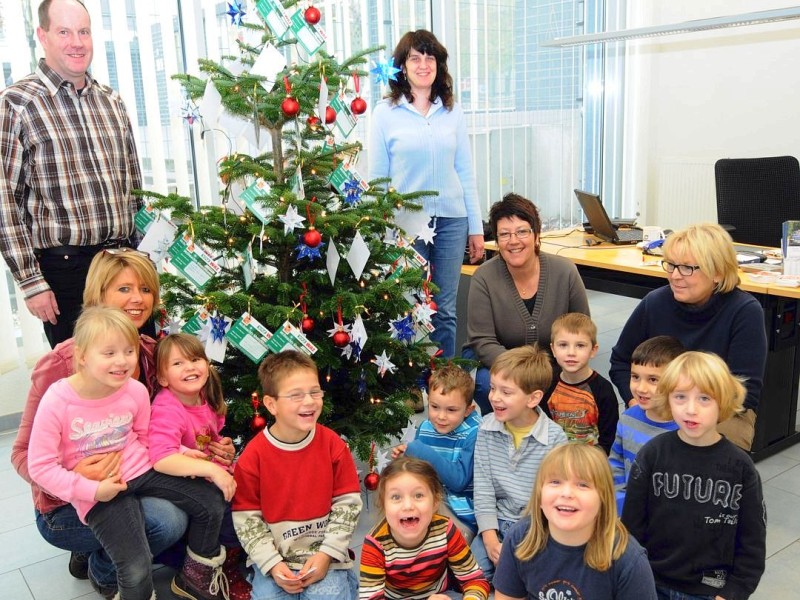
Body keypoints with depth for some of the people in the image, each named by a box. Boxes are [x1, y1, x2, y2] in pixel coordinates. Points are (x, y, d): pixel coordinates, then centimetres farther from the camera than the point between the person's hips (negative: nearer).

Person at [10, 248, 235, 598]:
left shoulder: (151, 353, -3)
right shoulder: (61, 365, -20)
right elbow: (25, 453, -15)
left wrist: (207, 449, -11)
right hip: (68, 508, -6)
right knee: (167, 519, -30)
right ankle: (103, 570, 4)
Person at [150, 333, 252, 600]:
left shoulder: (206, 400, 2)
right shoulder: (167, 410, -22)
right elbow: (161, 458, -38)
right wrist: (212, 470, -42)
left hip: (214, 477, 8)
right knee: (233, 509, -24)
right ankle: (228, 571, -2)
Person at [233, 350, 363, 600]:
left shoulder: (333, 445, -7)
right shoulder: (253, 456, -10)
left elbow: (348, 503, -3)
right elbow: (246, 518, -5)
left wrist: (326, 554, -10)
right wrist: (272, 564, -12)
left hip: (325, 554, 0)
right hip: (275, 557, 0)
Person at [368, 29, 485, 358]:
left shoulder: (453, 111, 8)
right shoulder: (385, 112, 0)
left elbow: (465, 171, 10)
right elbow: (377, 177, 2)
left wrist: (476, 227, 7)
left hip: (451, 219, 3)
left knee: (445, 310, 8)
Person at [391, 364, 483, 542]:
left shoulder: (474, 433, -14)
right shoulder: (425, 428, 4)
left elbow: (459, 480, -23)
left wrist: (420, 451, -24)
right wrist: (404, 458, -6)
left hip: (461, 518, -7)